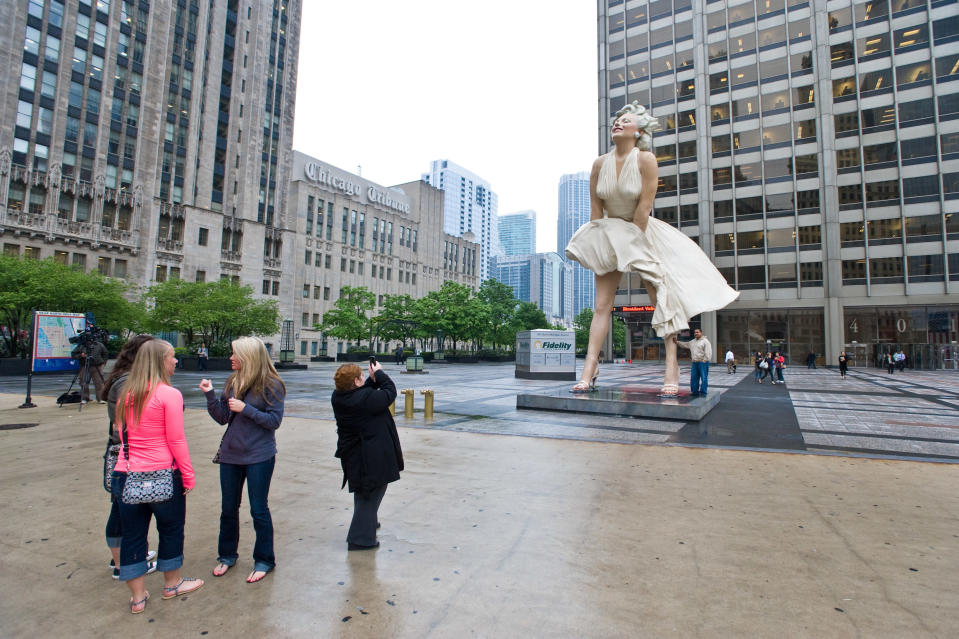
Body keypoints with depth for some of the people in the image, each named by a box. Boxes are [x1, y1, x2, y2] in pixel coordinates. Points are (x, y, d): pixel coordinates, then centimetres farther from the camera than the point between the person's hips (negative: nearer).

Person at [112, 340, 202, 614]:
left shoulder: (125, 394, 5)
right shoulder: (169, 394, -15)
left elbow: (122, 435, 12)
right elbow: (176, 440, -14)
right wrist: (188, 476, -6)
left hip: (126, 474, 6)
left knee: (132, 534, 14)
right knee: (171, 529, 15)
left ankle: (137, 596, 26)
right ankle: (172, 584, 32)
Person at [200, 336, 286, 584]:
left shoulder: (271, 385, -13)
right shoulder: (232, 382, 3)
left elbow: (275, 420, -14)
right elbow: (222, 418, 4)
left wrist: (246, 409, -21)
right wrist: (210, 395, -9)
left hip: (259, 456, -5)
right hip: (230, 455, 5)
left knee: (259, 510, 6)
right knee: (228, 508, 17)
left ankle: (264, 560, 25)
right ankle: (227, 555, 38)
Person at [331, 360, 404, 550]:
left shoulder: (338, 398, -2)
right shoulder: (365, 398, -26)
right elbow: (390, 391, -13)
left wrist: (372, 380, 2)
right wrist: (379, 374, -1)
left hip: (352, 454, 9)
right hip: (373, 457, -9)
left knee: (363, 491, 28)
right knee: (372, 493, 4)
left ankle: (368, 522, 47)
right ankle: (361, 538, 10)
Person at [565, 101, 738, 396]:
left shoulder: (645, 159, -11)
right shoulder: (600, 163, -1)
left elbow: (644, 206, -15)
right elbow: (595, 207, 1)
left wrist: (630, 240, -15)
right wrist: (599, 242, -3)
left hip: (643, 233, -2)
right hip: (610, 237, 3)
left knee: (663, 300, -3)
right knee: (602, 304, -3)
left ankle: (671, 368, 4)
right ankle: (589, 371, -1)